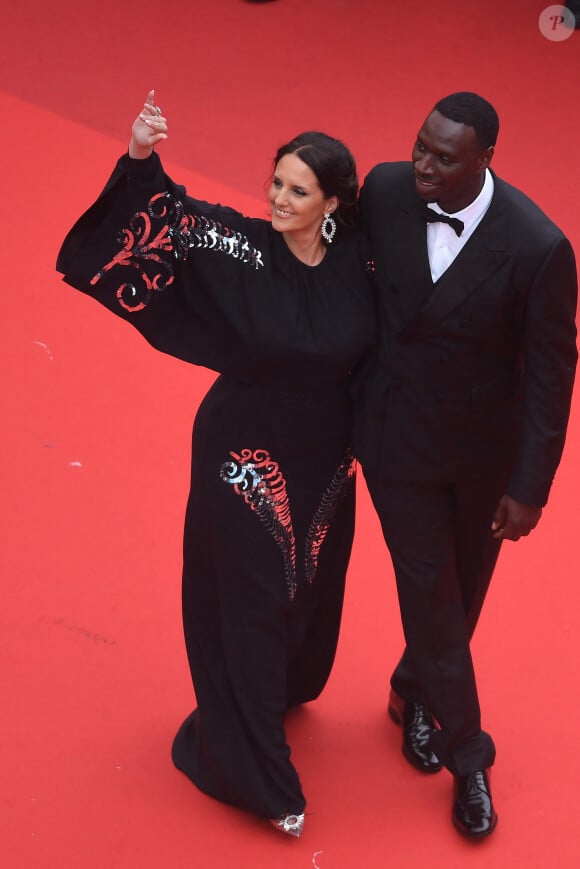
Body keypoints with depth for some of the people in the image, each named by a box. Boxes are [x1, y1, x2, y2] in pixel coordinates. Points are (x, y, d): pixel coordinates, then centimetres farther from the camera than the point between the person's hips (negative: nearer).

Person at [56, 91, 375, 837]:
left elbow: (371, 348, 5)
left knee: (310, 589, 24)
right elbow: (167, 217, -28)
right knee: (250, 603, 6)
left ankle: (286, 688, 56)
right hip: (244, 458, -4)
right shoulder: (239, 248, -18)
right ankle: (254, 774, 22)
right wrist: (139, 159, -44)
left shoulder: (357, 260, -9)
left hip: (322, 459, 4)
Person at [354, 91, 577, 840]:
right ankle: (466, 757, 25)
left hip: (483, 449, -1)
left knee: (465, 585, 21)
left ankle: (415, 691, 51)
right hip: (397, 439, 1)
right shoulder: (385, 190, -18)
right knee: (429, 590, 7)